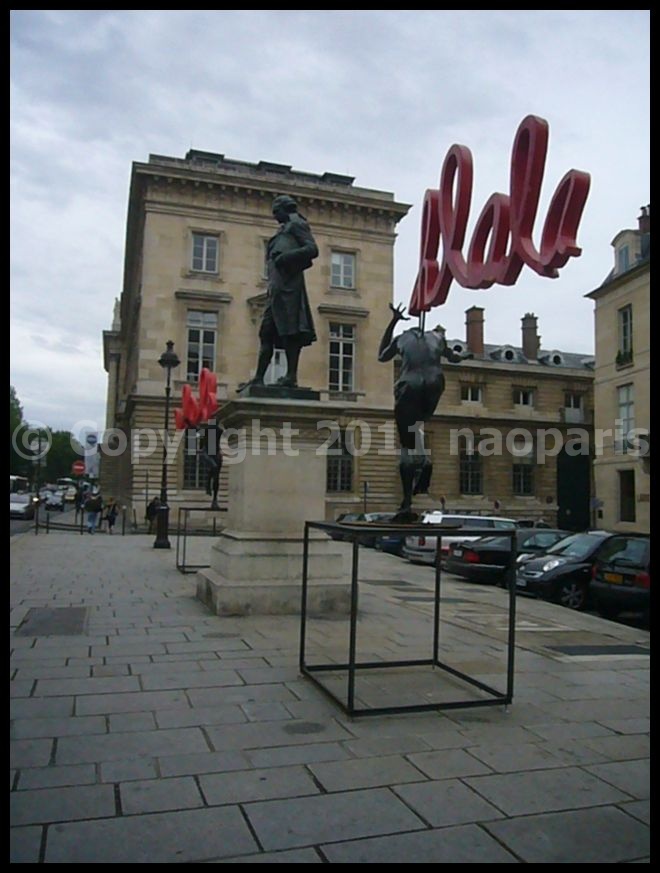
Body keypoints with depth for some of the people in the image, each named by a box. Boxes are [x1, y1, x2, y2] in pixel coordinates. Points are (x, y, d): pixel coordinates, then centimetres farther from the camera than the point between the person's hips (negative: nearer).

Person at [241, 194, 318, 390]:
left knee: (290, 332, -13)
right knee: (267, 333, 4)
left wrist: (286, 258, -15)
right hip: (277, 287, 9)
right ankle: (258, 378, 4)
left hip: (288, 286, -9)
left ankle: (291, 376, -14)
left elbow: (312, 249, -7)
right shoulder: (284, 231, 29)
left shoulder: (296, 224, 5)